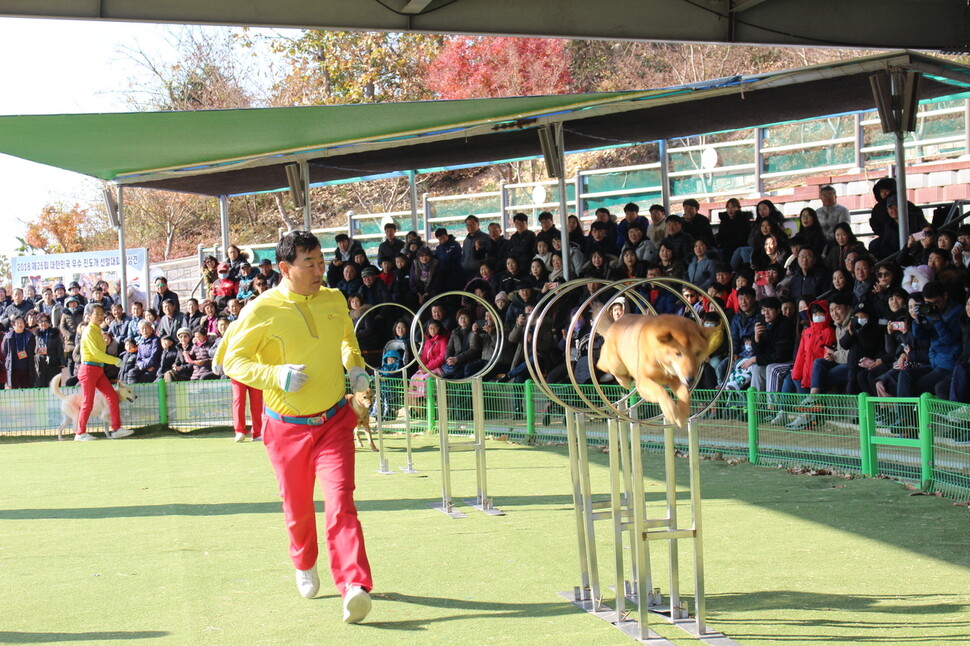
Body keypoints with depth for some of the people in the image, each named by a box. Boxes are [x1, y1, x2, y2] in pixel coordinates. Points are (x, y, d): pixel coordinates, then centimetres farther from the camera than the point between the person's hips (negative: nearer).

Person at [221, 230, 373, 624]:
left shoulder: (335, 300, 1)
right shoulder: (261, 311, -12)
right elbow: (232, 360, -7)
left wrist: (355, 368, 4)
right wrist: (276, 375, -23)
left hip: (334, 421, 1)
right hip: (287, 428, -1)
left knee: (341, 502, -16)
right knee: (298, 510, 13)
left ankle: (354, 587, -24)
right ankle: (304, 566, 43)